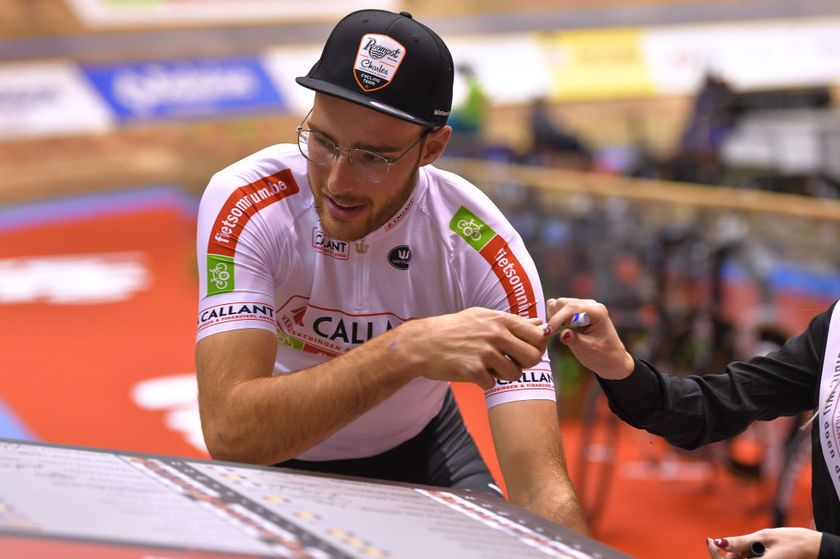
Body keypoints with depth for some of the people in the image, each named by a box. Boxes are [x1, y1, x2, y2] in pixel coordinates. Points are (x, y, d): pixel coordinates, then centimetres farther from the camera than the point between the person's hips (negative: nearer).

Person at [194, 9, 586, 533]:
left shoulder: (484, 250, -25)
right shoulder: (246, 206, -27)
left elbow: (543, 492, -30)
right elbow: (229, 431, -39)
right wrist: (409, 350, -48)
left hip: (421, 451, 1)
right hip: (276, 463, -1)